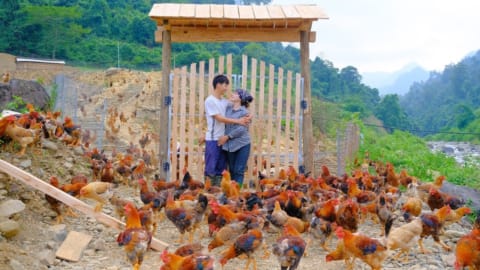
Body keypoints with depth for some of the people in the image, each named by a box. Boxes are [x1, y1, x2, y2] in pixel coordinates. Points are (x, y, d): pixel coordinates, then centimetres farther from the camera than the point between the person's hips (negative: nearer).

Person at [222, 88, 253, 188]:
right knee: (232, 170, 12)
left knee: (239, 171, -1)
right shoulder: (228, 107, 6)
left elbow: (241, 129, -16)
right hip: (230, 145, 5)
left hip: (242, 144, -5)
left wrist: (227, 136, -15)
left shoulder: (244, 112, -10)